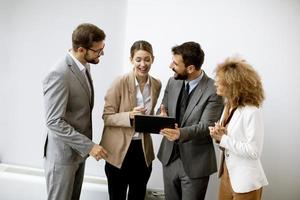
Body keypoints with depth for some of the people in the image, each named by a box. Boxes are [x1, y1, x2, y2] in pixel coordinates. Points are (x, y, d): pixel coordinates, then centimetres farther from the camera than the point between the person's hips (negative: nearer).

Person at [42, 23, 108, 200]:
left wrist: (85, 145, 13)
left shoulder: (84, 66, 4)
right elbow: (55, 122, -25)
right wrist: (89, 145, -23)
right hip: (63, 153, -8)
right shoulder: (60, 75, -24)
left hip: (78, 150, 8)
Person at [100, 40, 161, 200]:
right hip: (119, 150, -4)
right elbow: (107, 117, -12)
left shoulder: (156, 85, 2)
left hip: (143, 150, 4)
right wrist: (129, 116, -28)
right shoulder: (120, 83, -14)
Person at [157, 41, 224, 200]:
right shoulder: (173, 82, 2)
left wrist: (181, 133, -40)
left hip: (195, 163, -5)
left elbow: (206, 126, -21)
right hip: (169, 157, 6)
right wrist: (162, 116, -16)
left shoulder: (214, 91, -17)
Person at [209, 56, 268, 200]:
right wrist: (218, 135, -10)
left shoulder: (252, 112, -21)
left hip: (245, 181, -7)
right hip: (227, 173, 7)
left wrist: (223, 139, -22)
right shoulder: (228, 106, 3)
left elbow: (254, 151, -23)